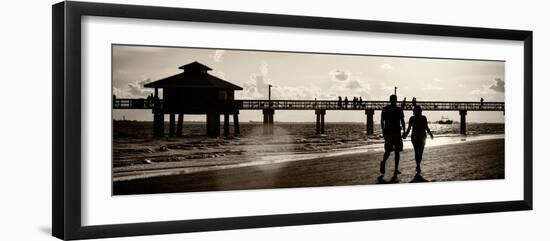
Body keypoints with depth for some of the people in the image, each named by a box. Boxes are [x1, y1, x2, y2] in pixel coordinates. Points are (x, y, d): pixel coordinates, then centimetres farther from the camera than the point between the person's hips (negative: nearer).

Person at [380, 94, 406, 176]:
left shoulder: (385, 109, 3)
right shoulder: (399, 110, -5)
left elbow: (382, 121, 5)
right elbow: (402, 122, -5)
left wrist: (383, 130, 16)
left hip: (387, 132, 3)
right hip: (396, 132, -2)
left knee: (388, 150, 13)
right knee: (397, 151, 7)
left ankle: (383, 162, -17)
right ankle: (396, 169, 2)